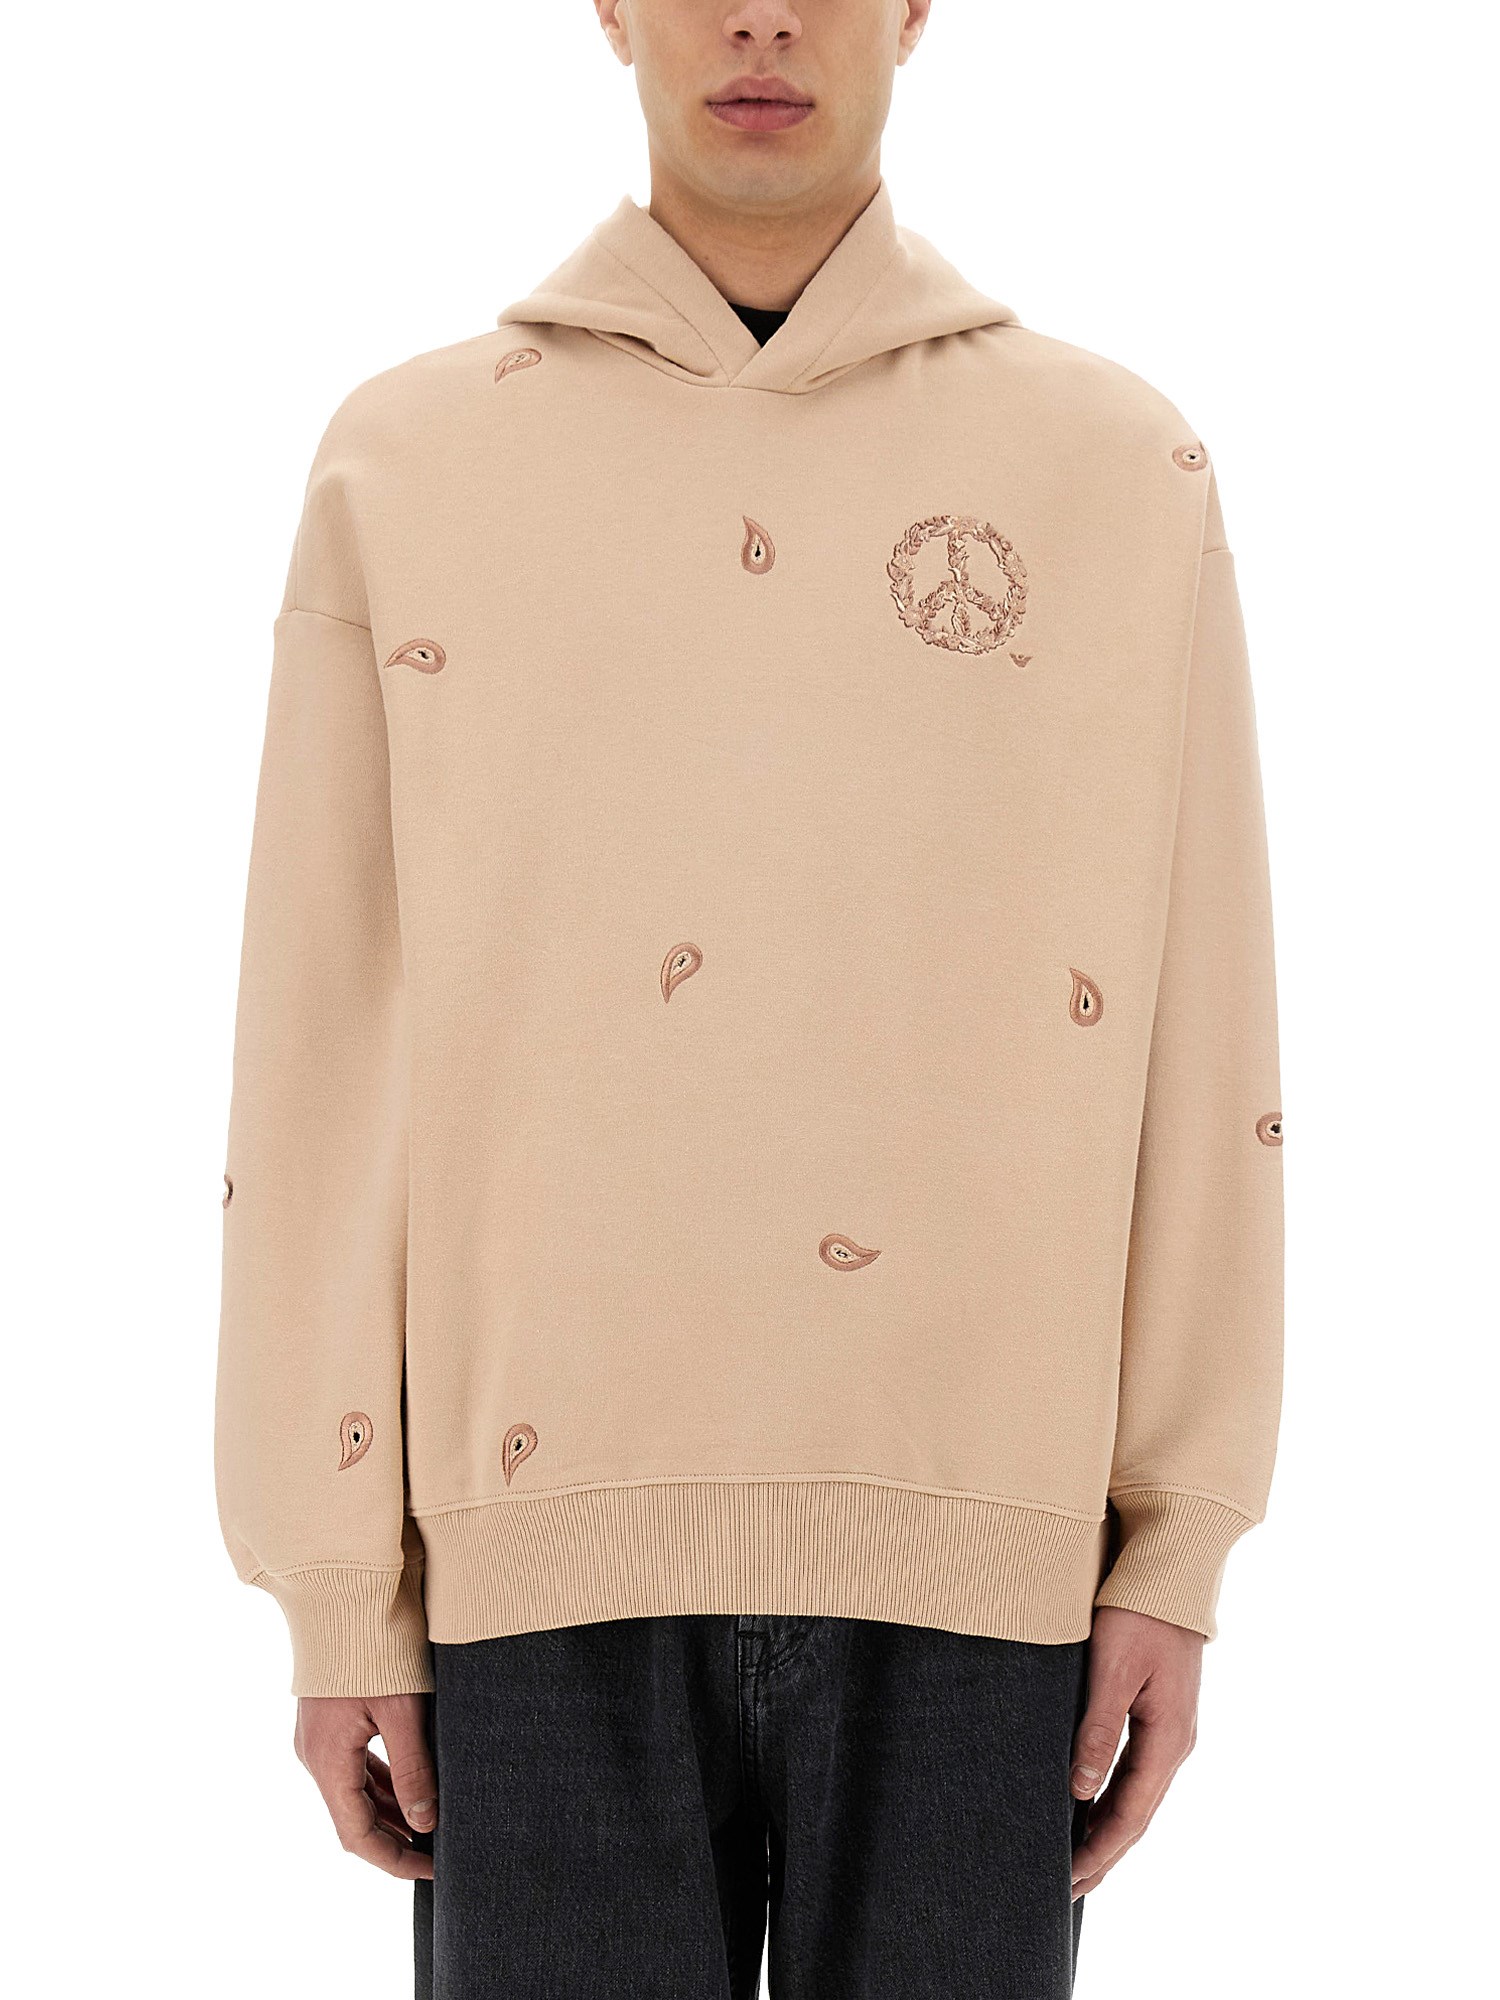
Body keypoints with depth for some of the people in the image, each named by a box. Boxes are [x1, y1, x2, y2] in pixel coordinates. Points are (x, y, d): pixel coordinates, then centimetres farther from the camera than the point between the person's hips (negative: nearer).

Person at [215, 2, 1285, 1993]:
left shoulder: (1121, 466, 7)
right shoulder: (405, 467, 7)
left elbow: (1196, 1035, 6)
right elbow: (323, 1057, 5)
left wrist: (1178, 1552, 1)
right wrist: (340, 1590, 2)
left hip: (976, 1536, 0)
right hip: (555, 1532, 0)